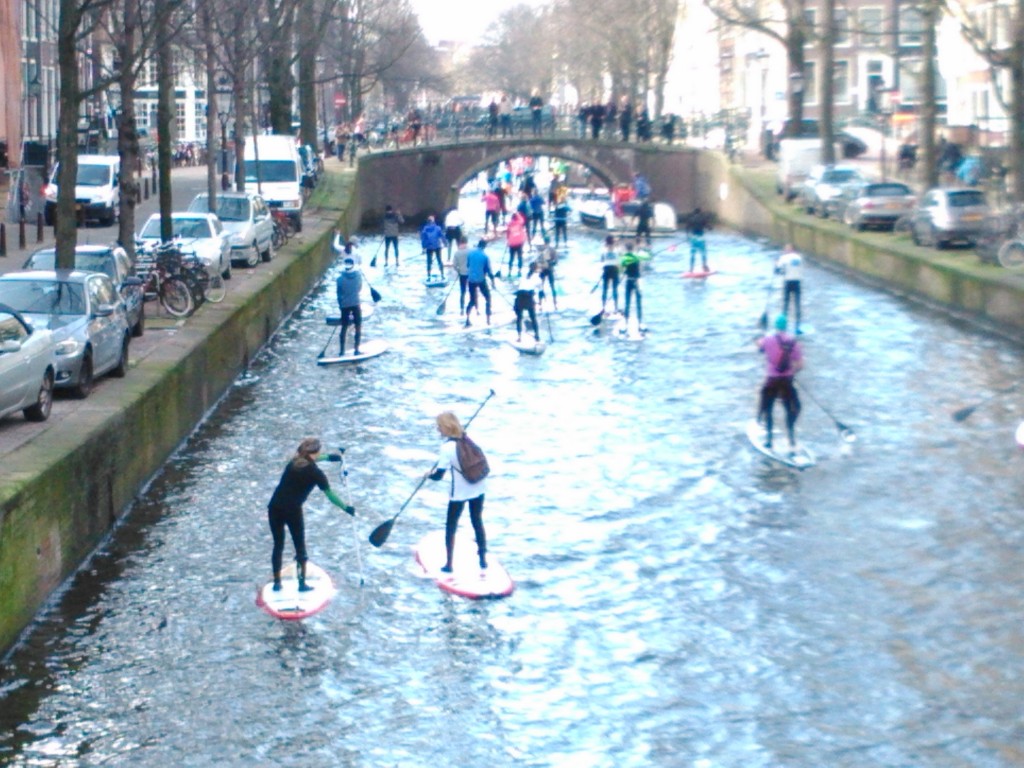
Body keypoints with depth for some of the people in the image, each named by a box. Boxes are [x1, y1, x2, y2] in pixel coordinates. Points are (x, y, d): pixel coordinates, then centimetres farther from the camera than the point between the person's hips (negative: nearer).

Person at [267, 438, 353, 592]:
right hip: (293, 511, -5)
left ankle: (277, 582, 20)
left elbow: (308, 459, 32)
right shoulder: (316, 473, -7)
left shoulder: (294, 461, 8)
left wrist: (328, 457, 39)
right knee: (300, 547, 13)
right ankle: (302, 583, 18)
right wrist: (346, 508, 9)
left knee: (278, 545, 16)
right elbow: (330, 494, -2)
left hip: (274, 508, 5)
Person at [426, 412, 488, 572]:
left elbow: (439, 475, -20)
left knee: (451, 526, 10)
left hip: (460, 492, -5)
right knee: (478, 521, 18)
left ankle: (449, 564, 13)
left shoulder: (447, 447, -21)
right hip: (479, 488, 5)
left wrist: (429, 475, 3)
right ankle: (483, 558, 24)